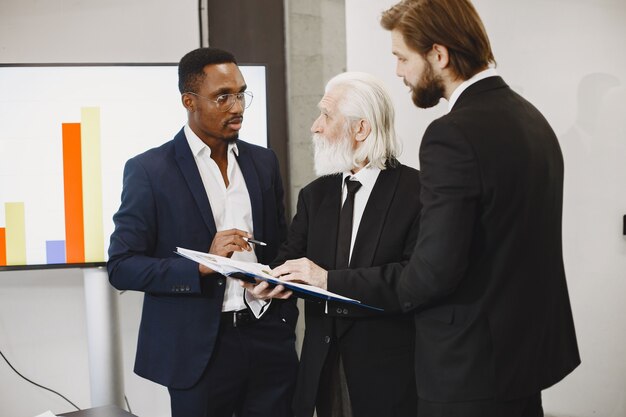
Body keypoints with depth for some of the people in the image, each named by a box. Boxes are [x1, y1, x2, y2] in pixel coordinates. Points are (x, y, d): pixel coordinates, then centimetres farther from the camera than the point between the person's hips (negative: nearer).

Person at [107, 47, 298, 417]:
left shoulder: (264, 162, 9)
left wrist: (286, 325, 5)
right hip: (199, 353, -4)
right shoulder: (149, 170, -6)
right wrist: (202, 265, -21)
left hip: (269, 343, 4)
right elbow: (121, 267, -9)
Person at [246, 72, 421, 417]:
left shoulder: (416, 190, -10)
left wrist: (331, 279, -23)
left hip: (387, 370, -5)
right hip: (322, 365, 5)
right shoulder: (314, 195, 10)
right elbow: (290, 261, 5)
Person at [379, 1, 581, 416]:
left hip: (472, 367, -9)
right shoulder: (531, 117, 7)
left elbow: (436, 268, -24)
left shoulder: (453, 136, -22)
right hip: (530, 348, 9)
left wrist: (398, 294, -4)